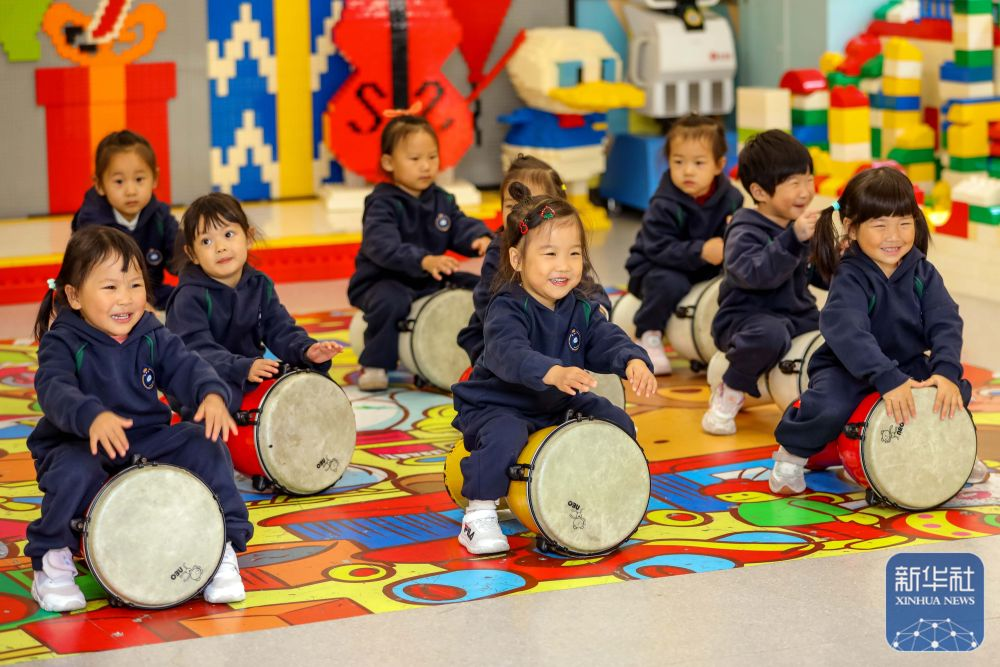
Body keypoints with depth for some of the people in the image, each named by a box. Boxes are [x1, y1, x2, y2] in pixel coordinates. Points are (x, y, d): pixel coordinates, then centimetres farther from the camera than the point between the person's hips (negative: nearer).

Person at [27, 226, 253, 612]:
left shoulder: (152, 337, 2)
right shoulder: (63, 343, -12)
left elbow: (185, 367, -10)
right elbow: (54, 389, -29)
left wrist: (211, 394, -35)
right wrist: (91, 417, -51)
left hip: (148, 442, 4)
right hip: (80, 445, -4)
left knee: (206, 444, -19)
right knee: (74, 470, -38)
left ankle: (222, 547, -6)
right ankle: (51, 562, -13)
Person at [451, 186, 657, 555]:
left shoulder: (581, 309, -1)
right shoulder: (507, 310, -24)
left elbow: (608, 340, -13)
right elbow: (509, 353, -42)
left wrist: (634, 362, -38)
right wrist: (554, 373, -61)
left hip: (559, 405, 7)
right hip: (496, 406, -6)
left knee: (618, 423, -4)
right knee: (506, 436, -36)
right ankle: (479, 515, -19)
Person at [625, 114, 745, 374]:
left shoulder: (730, 198, -7)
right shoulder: (664, 205, -22)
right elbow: (659, 248, -30)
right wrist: (702, 251, -41)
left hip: (706, 273, 5)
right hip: (655, 269, -5)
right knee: (671, 284, -35)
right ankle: (649, 337, -12)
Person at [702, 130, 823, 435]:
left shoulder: (801, 225, 9)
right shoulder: (745, 232, -14)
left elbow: (816, 275, 17)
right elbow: (756, 273, -34)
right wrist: (793, 239, -42)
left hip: (798, 315, 8)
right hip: (748, 316, -8)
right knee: (771, 334, -40)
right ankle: (729, 393, -14)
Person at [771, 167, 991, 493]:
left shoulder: (922, 272, -6)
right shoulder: (849, 279, -23)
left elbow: (945, 323, -15)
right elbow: (848, 332, -38)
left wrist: (947, 372, -33)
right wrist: (888, 380, -50)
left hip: (908, 365, 5)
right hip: (848, 368, -5)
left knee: (959, 390, -12)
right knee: (830, 407, -33)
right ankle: (791, 454, -4)